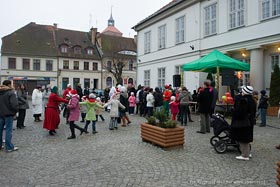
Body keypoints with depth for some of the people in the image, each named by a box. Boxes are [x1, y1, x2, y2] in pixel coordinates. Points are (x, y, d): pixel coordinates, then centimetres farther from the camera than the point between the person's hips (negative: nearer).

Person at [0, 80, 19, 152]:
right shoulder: (11, 93, -16)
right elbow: (14, 104, -22)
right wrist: (15, 111, -6)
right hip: (8, 114, -7)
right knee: (8, 130, -1)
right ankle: (9, 147, 5)